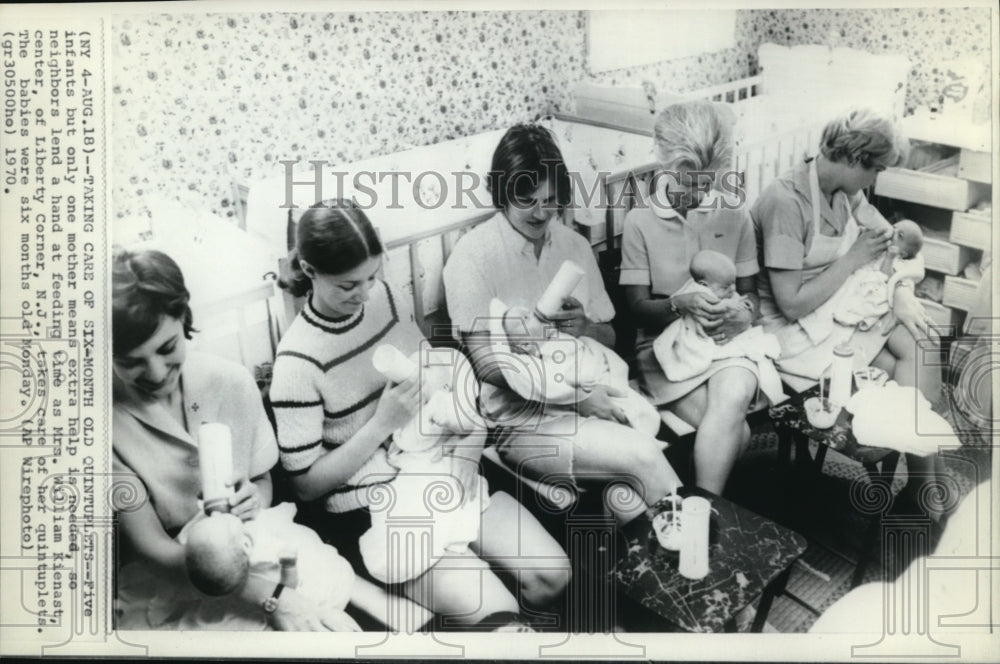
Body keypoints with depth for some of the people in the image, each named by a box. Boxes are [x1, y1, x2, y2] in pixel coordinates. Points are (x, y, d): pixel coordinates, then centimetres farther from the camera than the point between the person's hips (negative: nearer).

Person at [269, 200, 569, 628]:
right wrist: (383, 423, -20)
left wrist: (463, 453, -6)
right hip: (371, 509, -5)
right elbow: (307, 483, -10)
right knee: (495, 612, -18)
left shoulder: (387, 299, -1)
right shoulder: (297, 363, -16)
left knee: (552, 574, -7)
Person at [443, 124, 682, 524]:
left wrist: (586, 327, -10)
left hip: (590, 399, 5)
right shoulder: (473, 256, -8)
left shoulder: (575, 246, 8)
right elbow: (486, 361, -12)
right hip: (521, 418, -4)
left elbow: (609, 338, 15)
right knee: (642, 457, -22)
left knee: (630, 496, -24)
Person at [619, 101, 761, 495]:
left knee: (734, 399, -32)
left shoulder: (734, 216, 5)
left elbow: (750, 290, 12)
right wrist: (681, 304, -24)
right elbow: (638, 306, -4)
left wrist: (744, 312, -12)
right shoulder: (641, 221, -3)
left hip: (727, 341, 2)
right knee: (735, 429, -27)